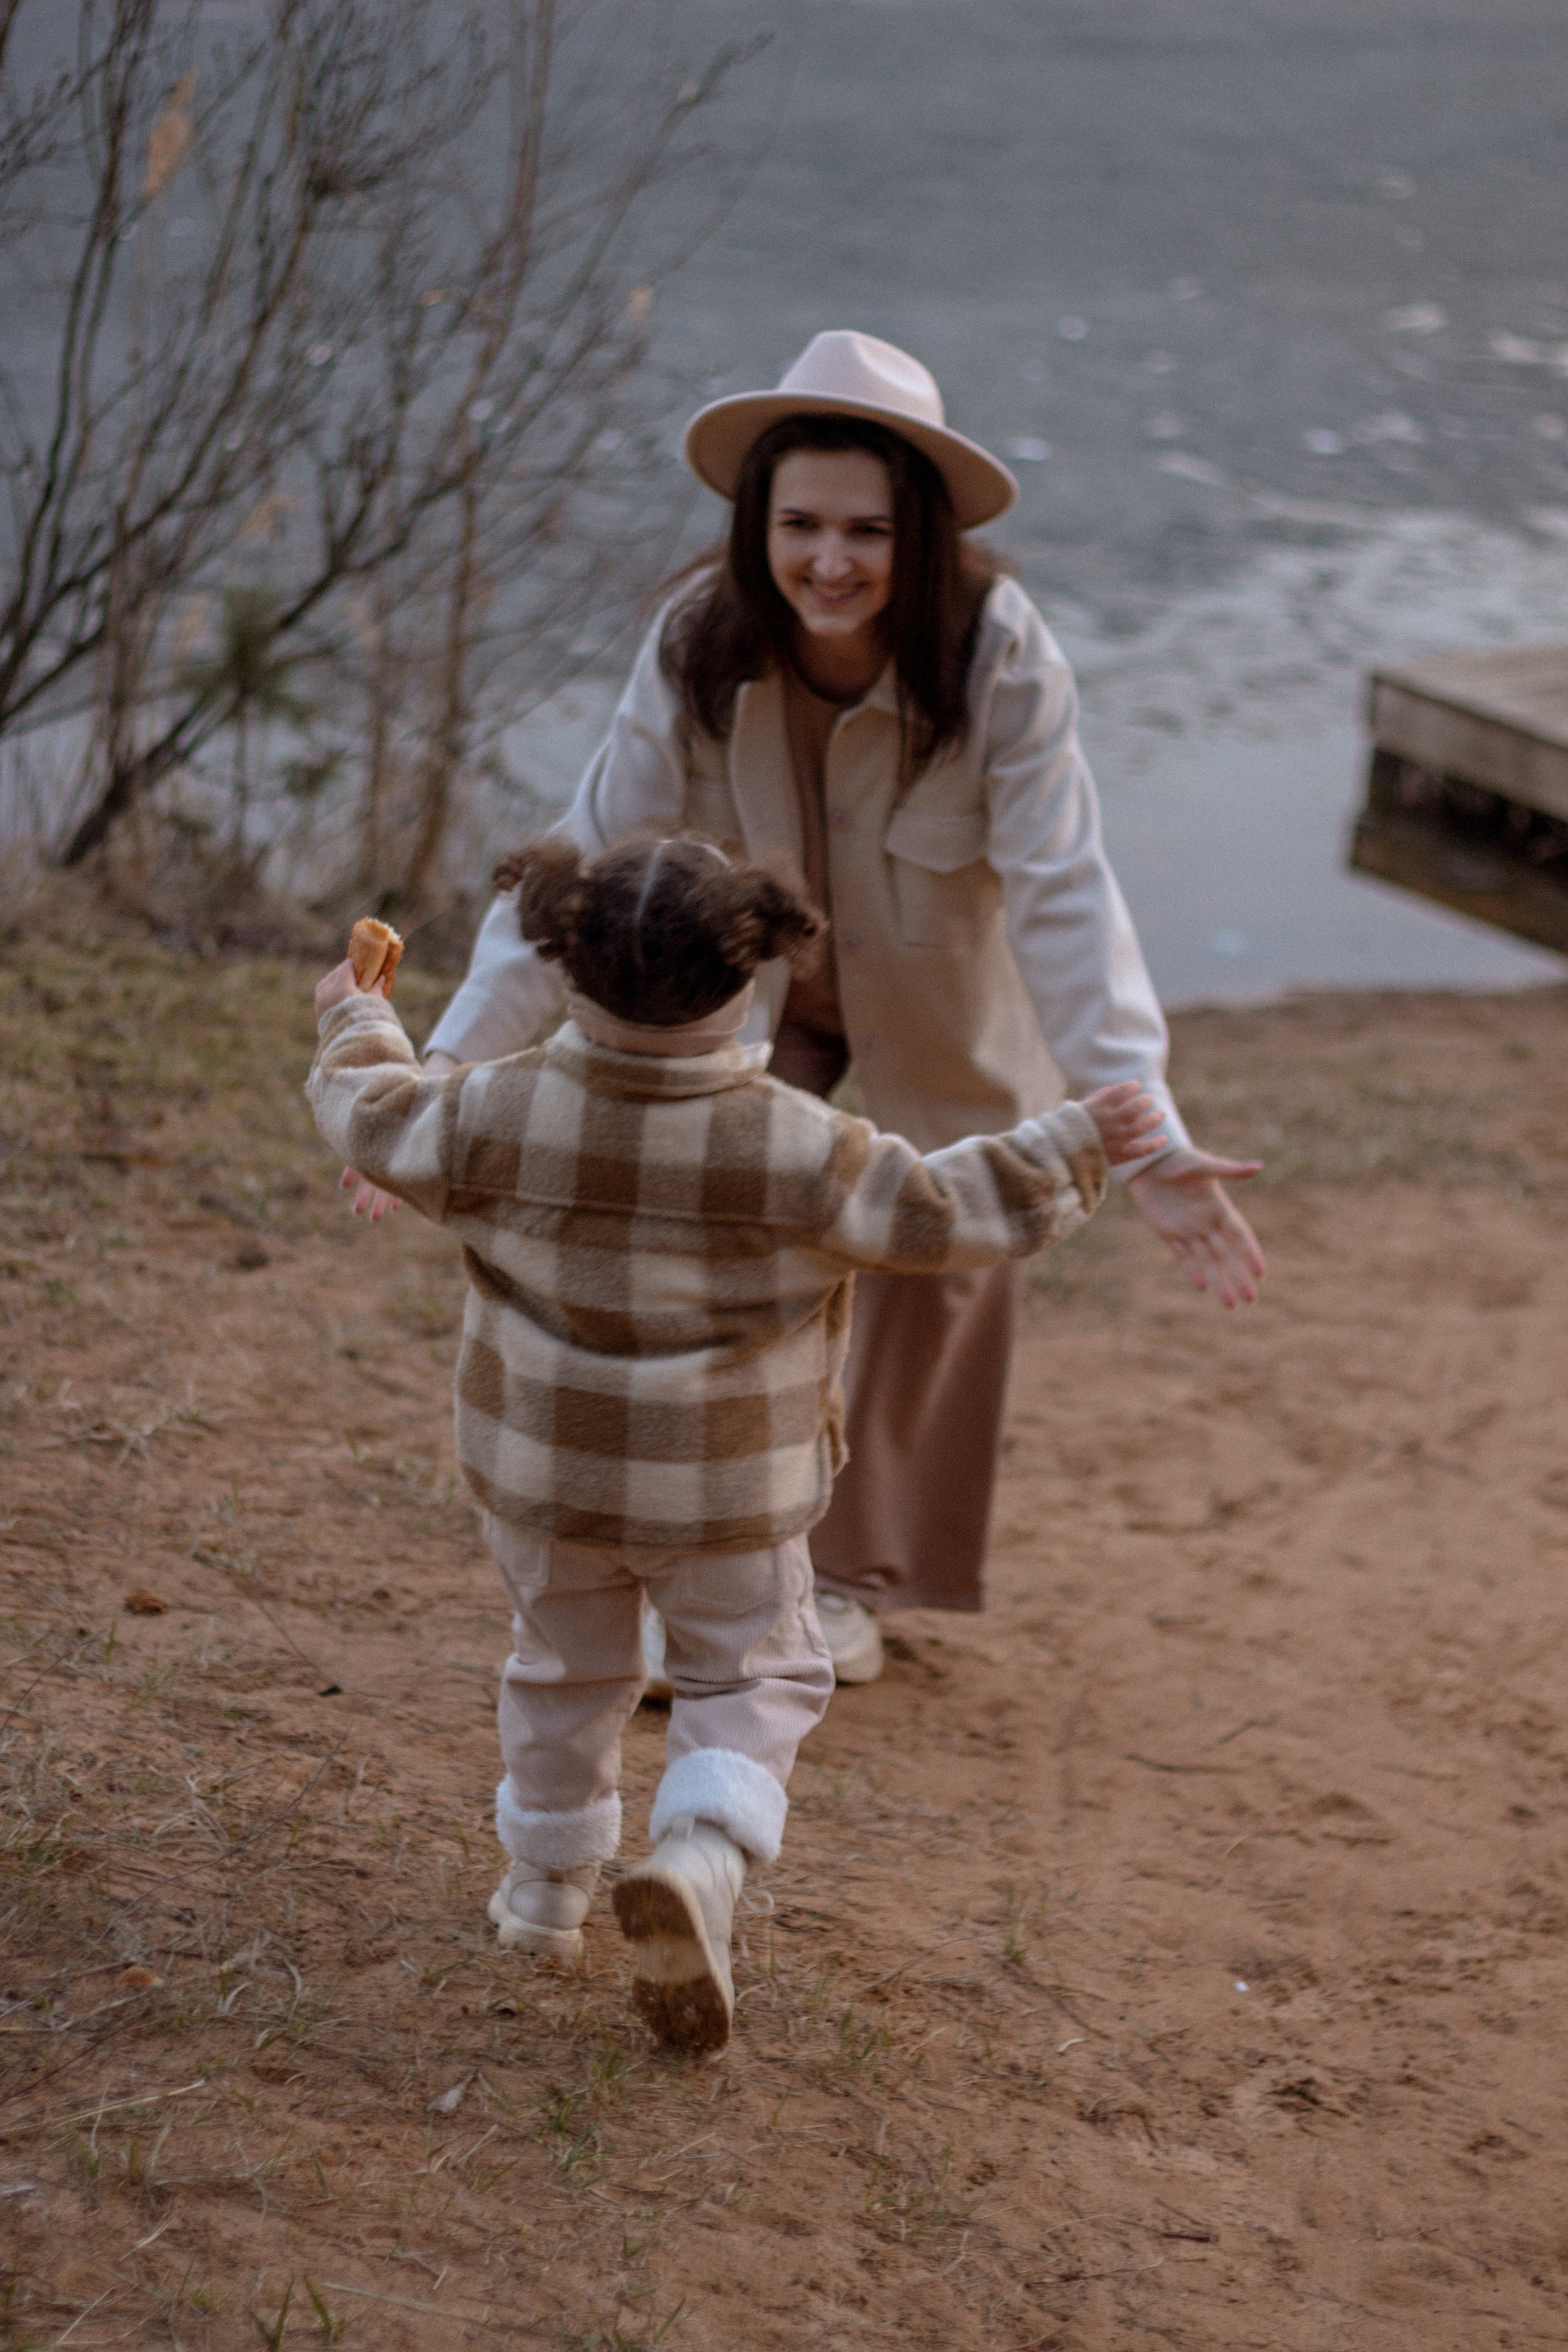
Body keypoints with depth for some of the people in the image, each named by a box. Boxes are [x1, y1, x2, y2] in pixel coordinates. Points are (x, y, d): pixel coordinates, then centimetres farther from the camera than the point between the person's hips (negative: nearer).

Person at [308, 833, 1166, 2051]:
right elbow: (935, 1211, -13)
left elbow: (379, 1125, 3)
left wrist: (359, 1024, 23)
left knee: (568, 1665, 24)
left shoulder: (506, 1113, -14)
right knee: (753, 1676, 14)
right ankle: (700, 1858, -10)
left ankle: (549, 1881, 38)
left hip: (544, 1465, 3)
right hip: (727, 1488, -3)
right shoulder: (791, 1147, -21)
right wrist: (1075, 1147, -1)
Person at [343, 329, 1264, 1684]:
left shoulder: (1000, 655, -33)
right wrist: (453, 1061, -34)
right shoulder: (700, 645, -27)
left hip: (944, 1014, -1)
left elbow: (1064, 897, -37)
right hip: (750, 1000, 1)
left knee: (934, 1269, 9)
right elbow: (591, 863, -25)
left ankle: (853, 1577, 32)